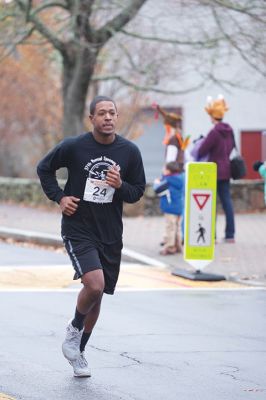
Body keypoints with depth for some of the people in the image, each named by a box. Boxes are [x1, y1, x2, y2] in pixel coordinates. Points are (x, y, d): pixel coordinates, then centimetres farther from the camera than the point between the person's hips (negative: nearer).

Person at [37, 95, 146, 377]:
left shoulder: (129, 151, -1)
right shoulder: (73, 147, -8)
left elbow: (138, 191, 8)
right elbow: (44, 168, 8)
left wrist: (120, 185, -13)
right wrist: (59, 197, -3)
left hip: (110, 235, 4)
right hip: (78, 230, -4)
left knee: (97, 293, 11)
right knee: (95, 285, -23)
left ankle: (79, 351, 30)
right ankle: (74, 328, 7)